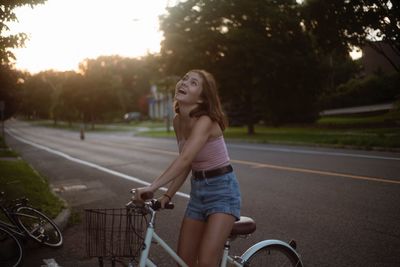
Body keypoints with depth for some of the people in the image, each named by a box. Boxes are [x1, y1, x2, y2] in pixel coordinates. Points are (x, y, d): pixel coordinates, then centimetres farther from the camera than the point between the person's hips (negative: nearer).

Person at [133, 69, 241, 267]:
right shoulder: (178, 121, 2)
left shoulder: (205, 120, -21)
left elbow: (185, 158, -34)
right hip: (197, 191, 7)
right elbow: (186, 164, 8)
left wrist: (152, 187, -40)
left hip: (222, 190, -7)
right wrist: (168, 195, 0)